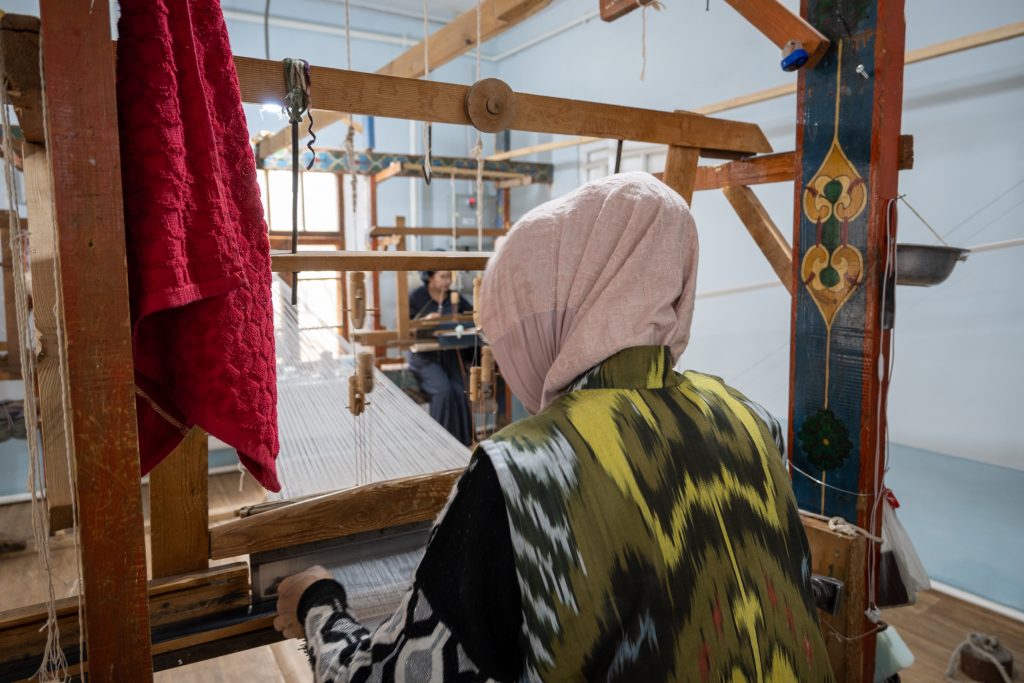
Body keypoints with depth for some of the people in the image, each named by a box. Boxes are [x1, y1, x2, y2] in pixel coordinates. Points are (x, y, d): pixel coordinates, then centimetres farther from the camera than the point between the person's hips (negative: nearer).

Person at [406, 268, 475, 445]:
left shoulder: (454, 297, 8)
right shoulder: (416, 296, -2)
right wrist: (424, 320, -21)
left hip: (449, 353, 3)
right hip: (423, 355, -3)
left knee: (459, 392, -18)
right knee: (443, 390, -25)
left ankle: (462, 442, -7)